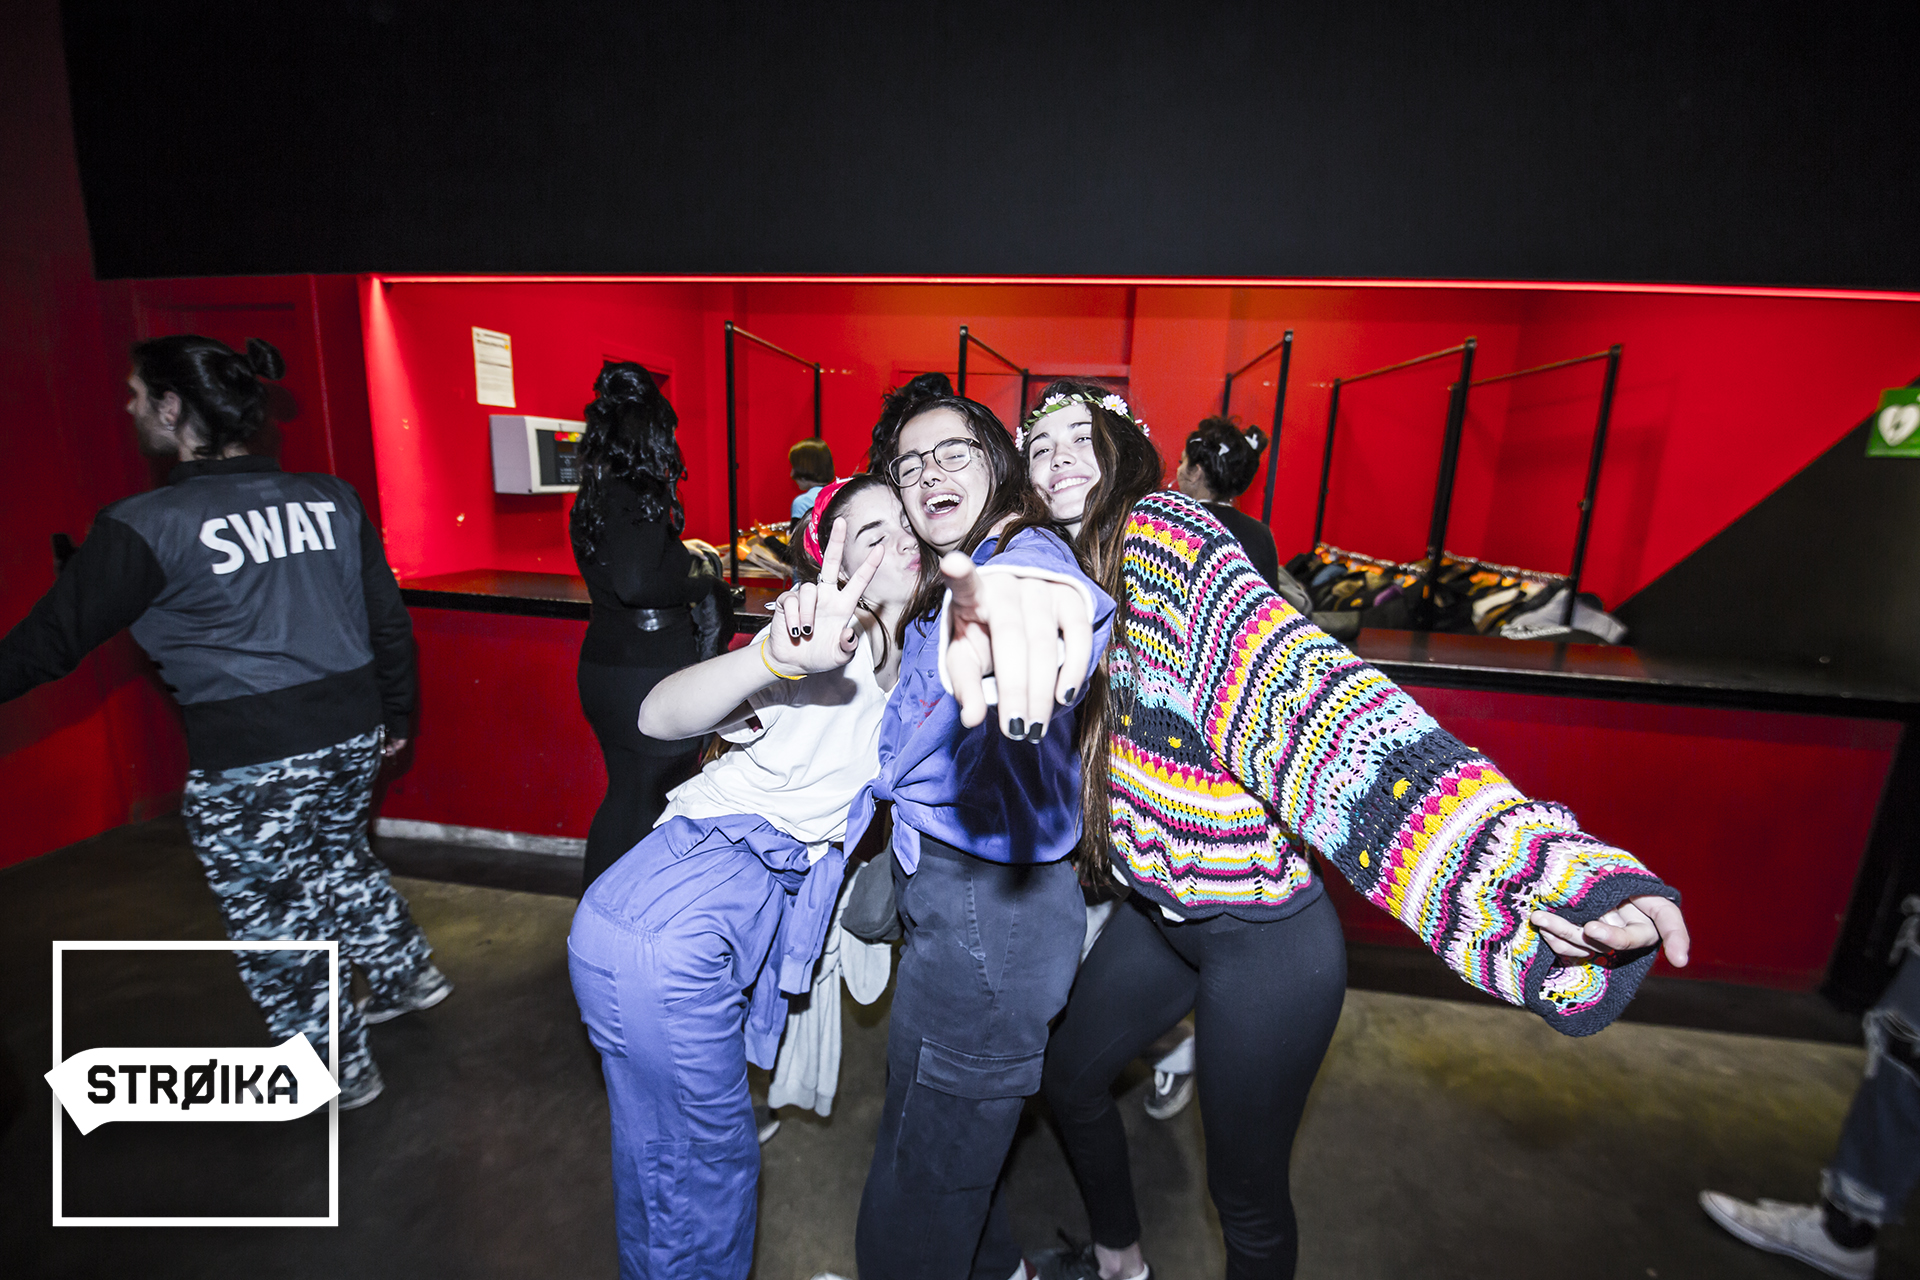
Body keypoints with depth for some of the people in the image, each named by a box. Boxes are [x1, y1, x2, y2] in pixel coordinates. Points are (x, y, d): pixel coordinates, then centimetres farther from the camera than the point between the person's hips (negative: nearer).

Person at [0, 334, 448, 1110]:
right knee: (334, 858, 32)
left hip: (247, 766, -5)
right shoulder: (331, 498, 1)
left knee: (269, 919, 16)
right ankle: (408, 973, 42)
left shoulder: (147, 528, -13)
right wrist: (394, 716, 16)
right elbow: (388, 620, 4)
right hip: (352, 737, 5)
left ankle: (341, 1070, 32)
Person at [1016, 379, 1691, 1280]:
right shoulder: (1065, 573, 4)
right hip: (1157, 905, 9)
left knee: (1246, 1194, 14)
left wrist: (1539, 861, -44)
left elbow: (1297, 688, -33)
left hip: (1259, 935, -8)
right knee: (1068, 1074, 26)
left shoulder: (1161, 536, -21)